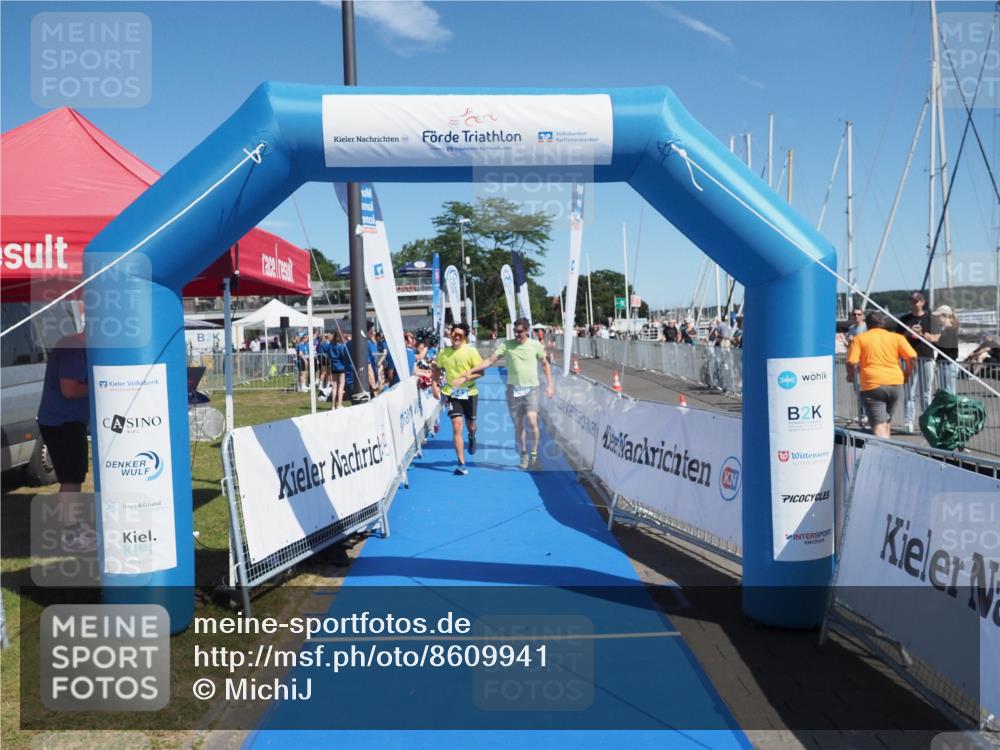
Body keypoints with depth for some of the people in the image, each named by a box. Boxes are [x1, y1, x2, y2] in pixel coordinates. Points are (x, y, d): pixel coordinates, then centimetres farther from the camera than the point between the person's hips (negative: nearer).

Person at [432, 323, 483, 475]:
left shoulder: (471, 351, -8)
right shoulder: (443, 353, 1)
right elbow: (437, 370, 15)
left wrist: (465, 378, -22)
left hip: (470, 393, 0)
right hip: (452, 394, 1)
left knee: (470, 425, 14)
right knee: (456, 427, -11)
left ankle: (472, 437, 54)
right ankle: (461, 464, -8)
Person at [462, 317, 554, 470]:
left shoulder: (535, 345, -1)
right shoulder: (506, 344, -2)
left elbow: (545, 365, 9)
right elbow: (491, 360, -6)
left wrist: (549, 385, 4)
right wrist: (472, 370, -16)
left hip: (531, 388, -1)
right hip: (513, 388, 1)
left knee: (532, 421, -14)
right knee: (518, 424, 7)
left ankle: (534, 453, 4)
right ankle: (523, 453, 24)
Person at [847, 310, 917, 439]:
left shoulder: (859, 339, 3)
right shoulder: (896, 337, 9)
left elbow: (851, 362, -8)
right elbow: (912, 356, -2)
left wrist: (851, 376, 11)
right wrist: (907, 374, 14)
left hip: (872, 385, -4)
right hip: (895, 384, 4)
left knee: (878, 426, -8)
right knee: (887, 420, 24)